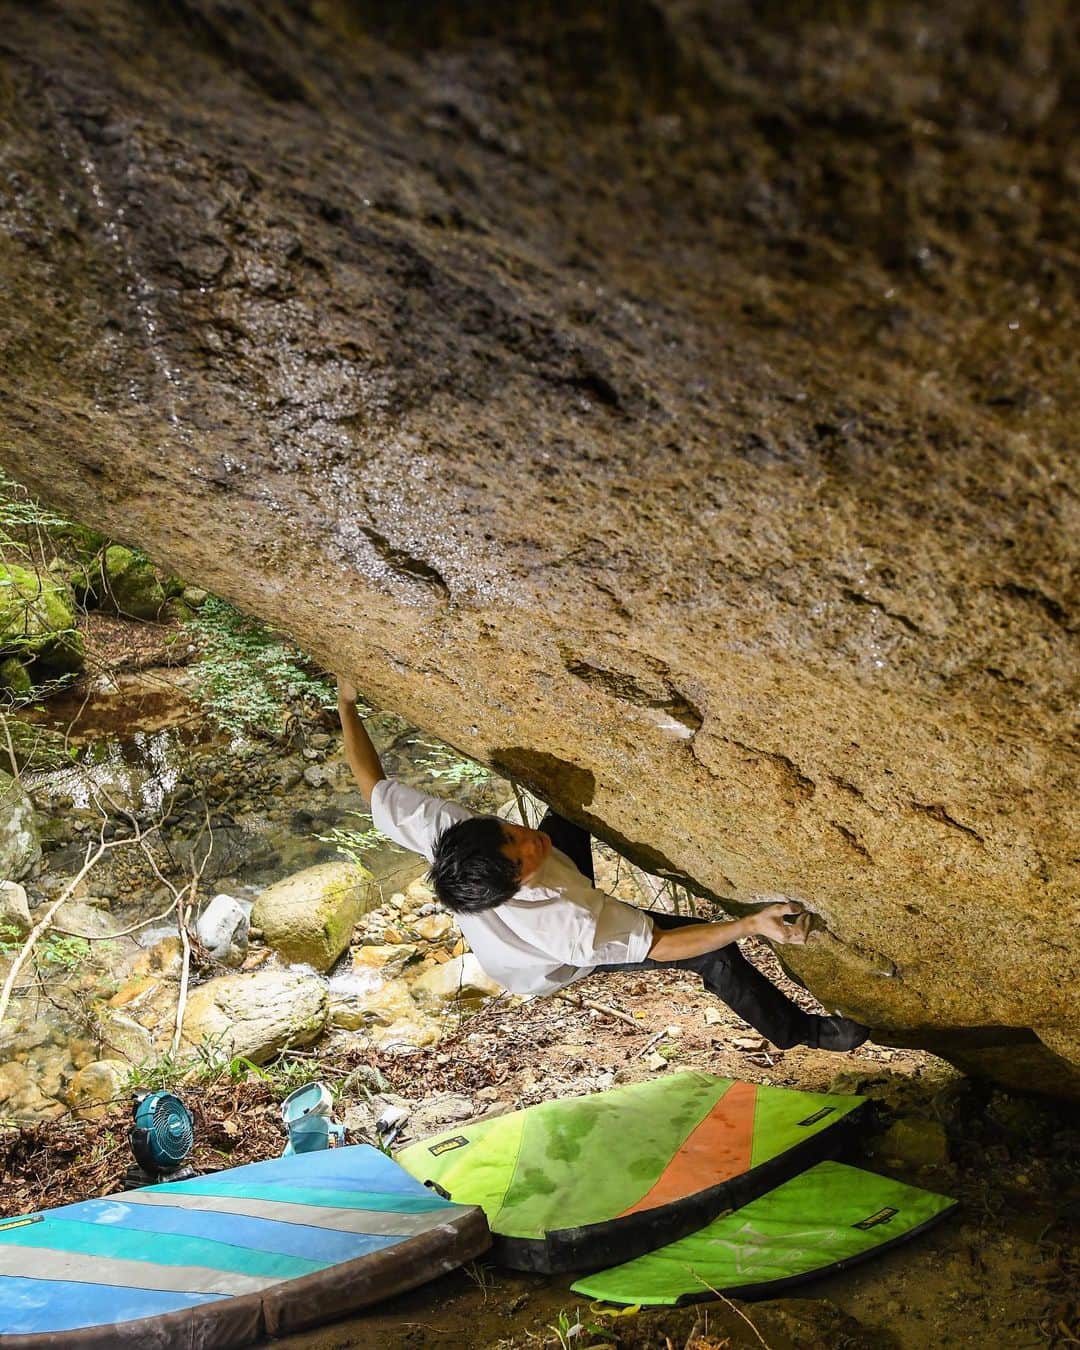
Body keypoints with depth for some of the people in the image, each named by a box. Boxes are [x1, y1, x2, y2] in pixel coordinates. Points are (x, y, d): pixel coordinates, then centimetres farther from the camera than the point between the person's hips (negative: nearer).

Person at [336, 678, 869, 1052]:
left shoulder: (445, 828, -40)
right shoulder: (567, 922, -49)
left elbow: (371, 783, -25)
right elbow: (658, 946, -38)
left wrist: (347, 705, -14)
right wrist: (751, 924, -45)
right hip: (560, 967, -5)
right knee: (714, 954, -8)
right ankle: (798, 1031, 15)